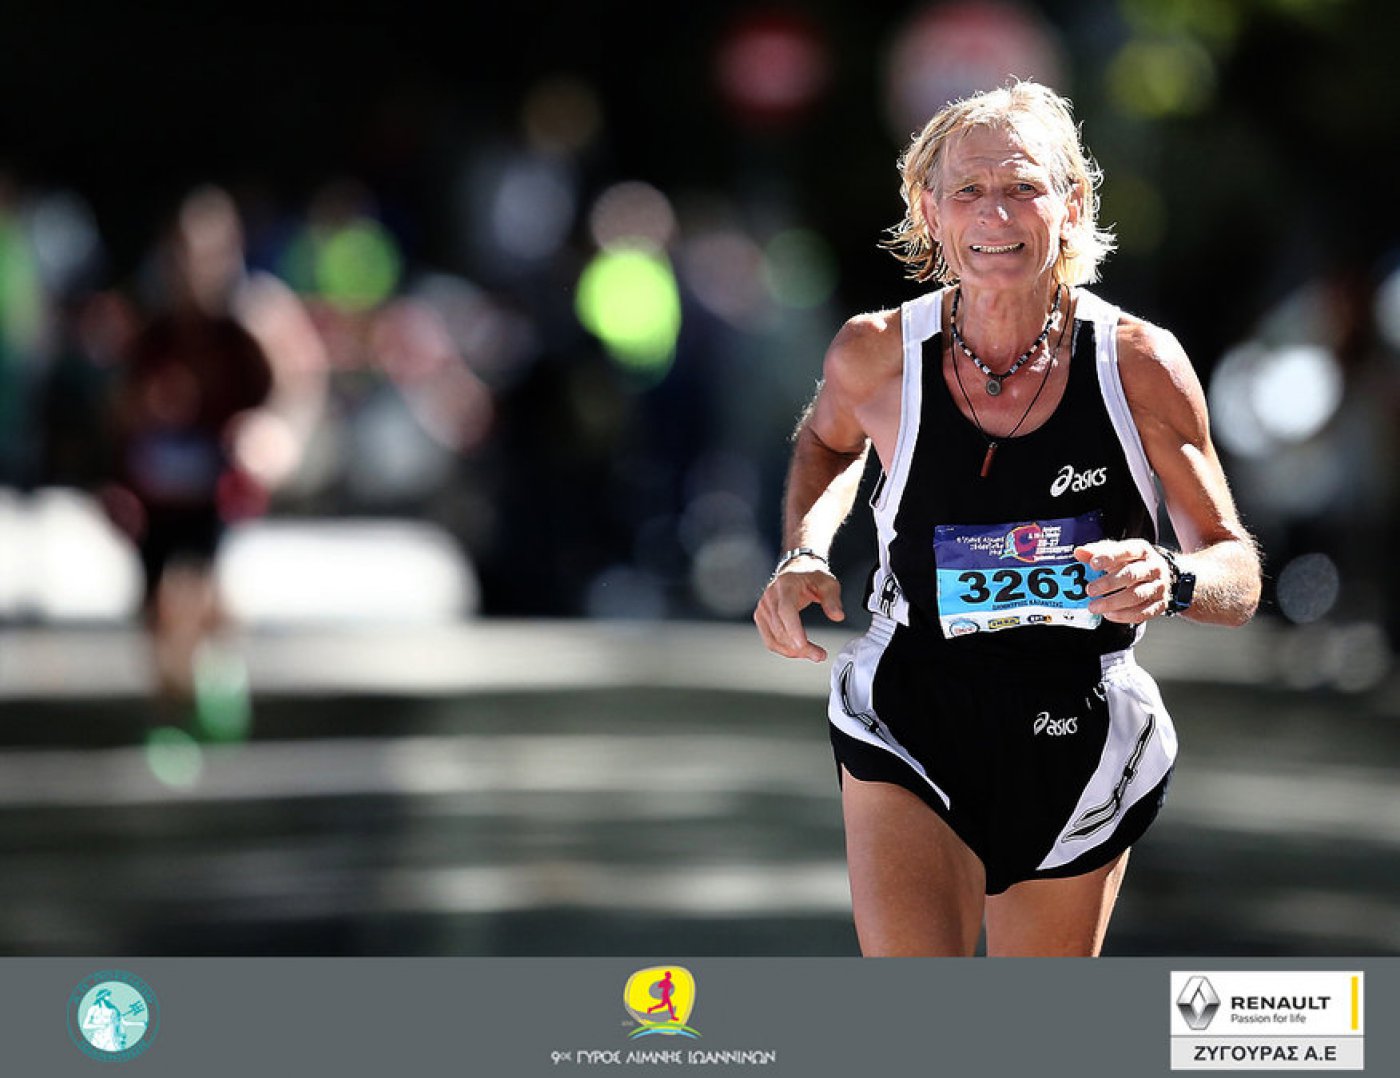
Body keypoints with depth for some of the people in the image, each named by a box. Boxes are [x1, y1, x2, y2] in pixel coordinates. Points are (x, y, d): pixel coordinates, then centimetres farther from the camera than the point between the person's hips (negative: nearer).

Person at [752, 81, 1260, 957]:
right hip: (909, 733, -1)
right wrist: (803, 551, -1)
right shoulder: (877, 356, -9)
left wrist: (1173, 581, -29)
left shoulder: (1141, 366, -12)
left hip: (1078, 752, 1)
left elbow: (1239, 575, -6)